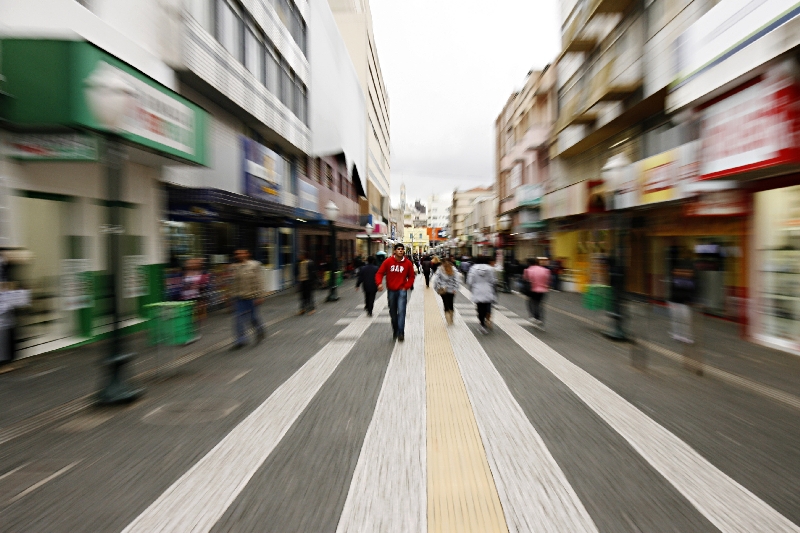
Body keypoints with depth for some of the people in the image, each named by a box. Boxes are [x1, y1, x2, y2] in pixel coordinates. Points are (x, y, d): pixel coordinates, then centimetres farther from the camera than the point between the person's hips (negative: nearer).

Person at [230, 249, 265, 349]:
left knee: (253, 317, 6)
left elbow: (259, 282, -8)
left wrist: (260, 296, -11)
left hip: (251, 297, -4)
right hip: (239, 298, 4)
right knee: (239, 318, 1)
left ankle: (259, 330, 33)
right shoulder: (234, 267, 6)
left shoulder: (254, 265, -6)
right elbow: (233, 283, 12)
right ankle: (241, 339, 13)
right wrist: (233, 295, 10)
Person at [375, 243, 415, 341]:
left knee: (401, 311, -15)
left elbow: (411, 277, 6)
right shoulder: (388, 261, -4)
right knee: (393, 313, 14)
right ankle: (395, 331, 33)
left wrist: (406, 286, -5)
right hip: (391, 291, 2)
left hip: (402, 291, -2)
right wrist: (379, 283, -18)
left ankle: (401, 333, -11)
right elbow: (380, 273, -2)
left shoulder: (408, 263, -3)